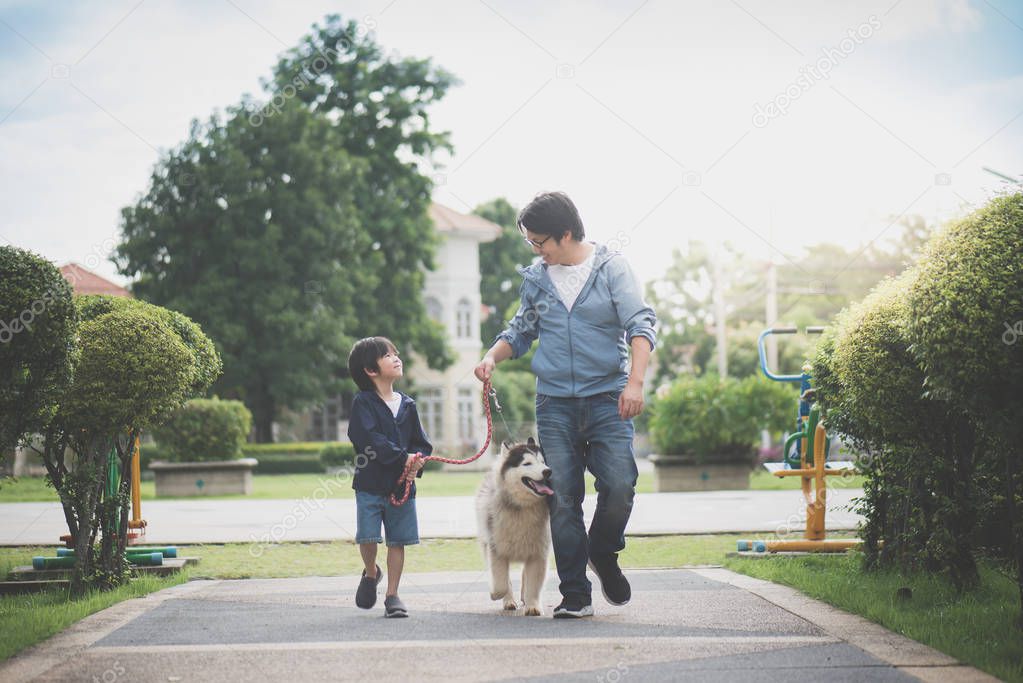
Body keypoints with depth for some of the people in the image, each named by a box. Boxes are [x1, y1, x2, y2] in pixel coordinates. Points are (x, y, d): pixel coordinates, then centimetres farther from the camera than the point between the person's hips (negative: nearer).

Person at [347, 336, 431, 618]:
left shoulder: (407, 405, 11)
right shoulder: (363, 403, -5)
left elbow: (421, 443, 12)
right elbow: (369, 438, -18)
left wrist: (417, 460, -10)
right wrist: (402, 457, -21)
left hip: (402, 485, 4)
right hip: (370, 483, -4)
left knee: (398, 541, 4)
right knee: (367, 536, -8)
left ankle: (392, 595, 14)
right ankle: (371, 573, 23)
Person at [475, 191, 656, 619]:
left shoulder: (611, 268, 0)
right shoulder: (535, 279, 11)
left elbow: (640, 324, -7)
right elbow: (522, 331, 23)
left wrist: (635, 380, -21)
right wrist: (493, 356, 3)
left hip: (607, 397, -3)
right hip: (554, 402, 3)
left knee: (620, 486, -14)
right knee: (563, 498, -2)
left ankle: (604, 555, 16)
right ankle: (575, 595, 5)